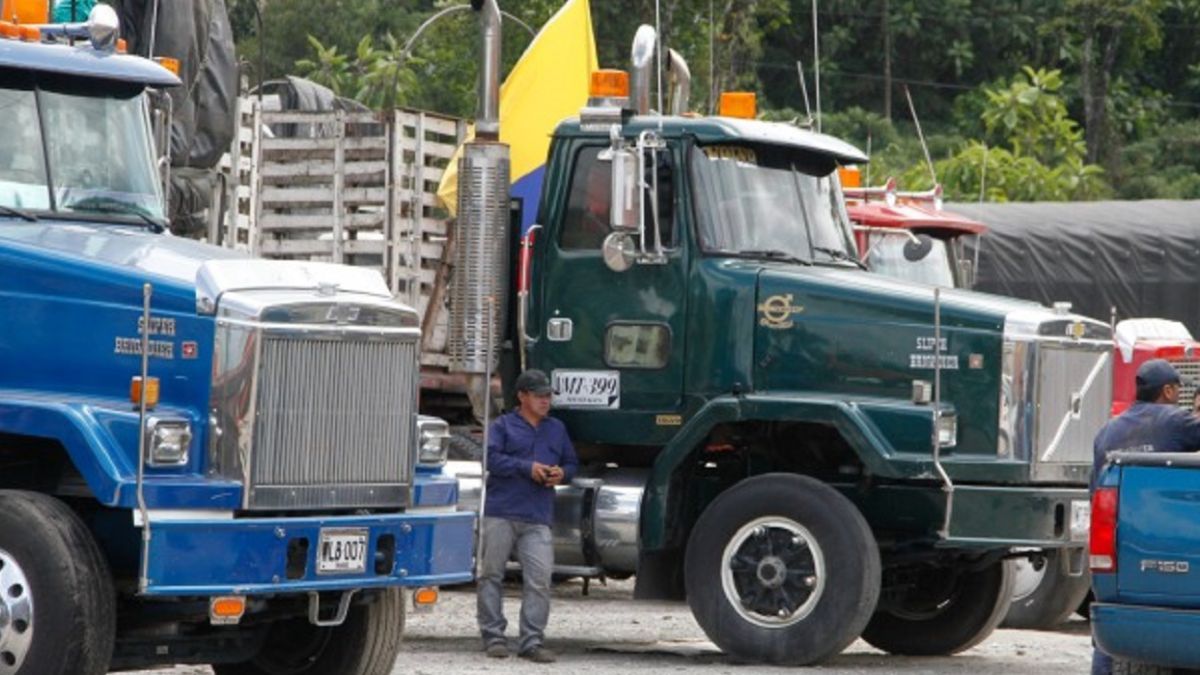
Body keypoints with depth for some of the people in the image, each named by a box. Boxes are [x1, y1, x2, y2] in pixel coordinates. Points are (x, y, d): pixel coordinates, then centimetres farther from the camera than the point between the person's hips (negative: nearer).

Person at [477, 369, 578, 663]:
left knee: (539, 579, -8)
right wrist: (527, 467, -15)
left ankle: (532, 641, -6)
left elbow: (571, 463, 23)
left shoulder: (557, 429, 19)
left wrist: (562, 474, -1)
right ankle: (493, 636, 9)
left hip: (537, 520, 3)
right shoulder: (503, 426, 5)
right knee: (491, 574, 1)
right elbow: (492, 457, -9)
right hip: (501, 514, -3)